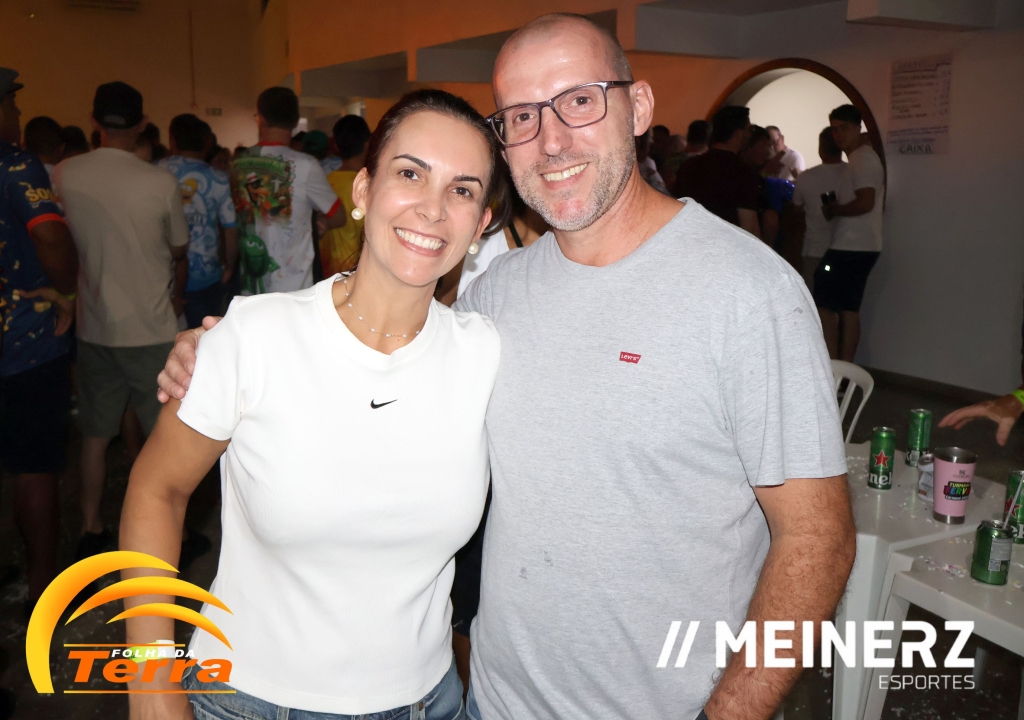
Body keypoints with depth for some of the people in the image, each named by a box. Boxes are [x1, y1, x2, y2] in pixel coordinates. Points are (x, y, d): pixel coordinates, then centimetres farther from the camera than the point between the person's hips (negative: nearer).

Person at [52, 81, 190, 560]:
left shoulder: (63, 176, -4)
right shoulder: (161, 183, -12)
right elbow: (180, 255, 1)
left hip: (93, 327, 4)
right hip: (151, 329, -3)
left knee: (95, 434, 16)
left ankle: (91, 531, 27)